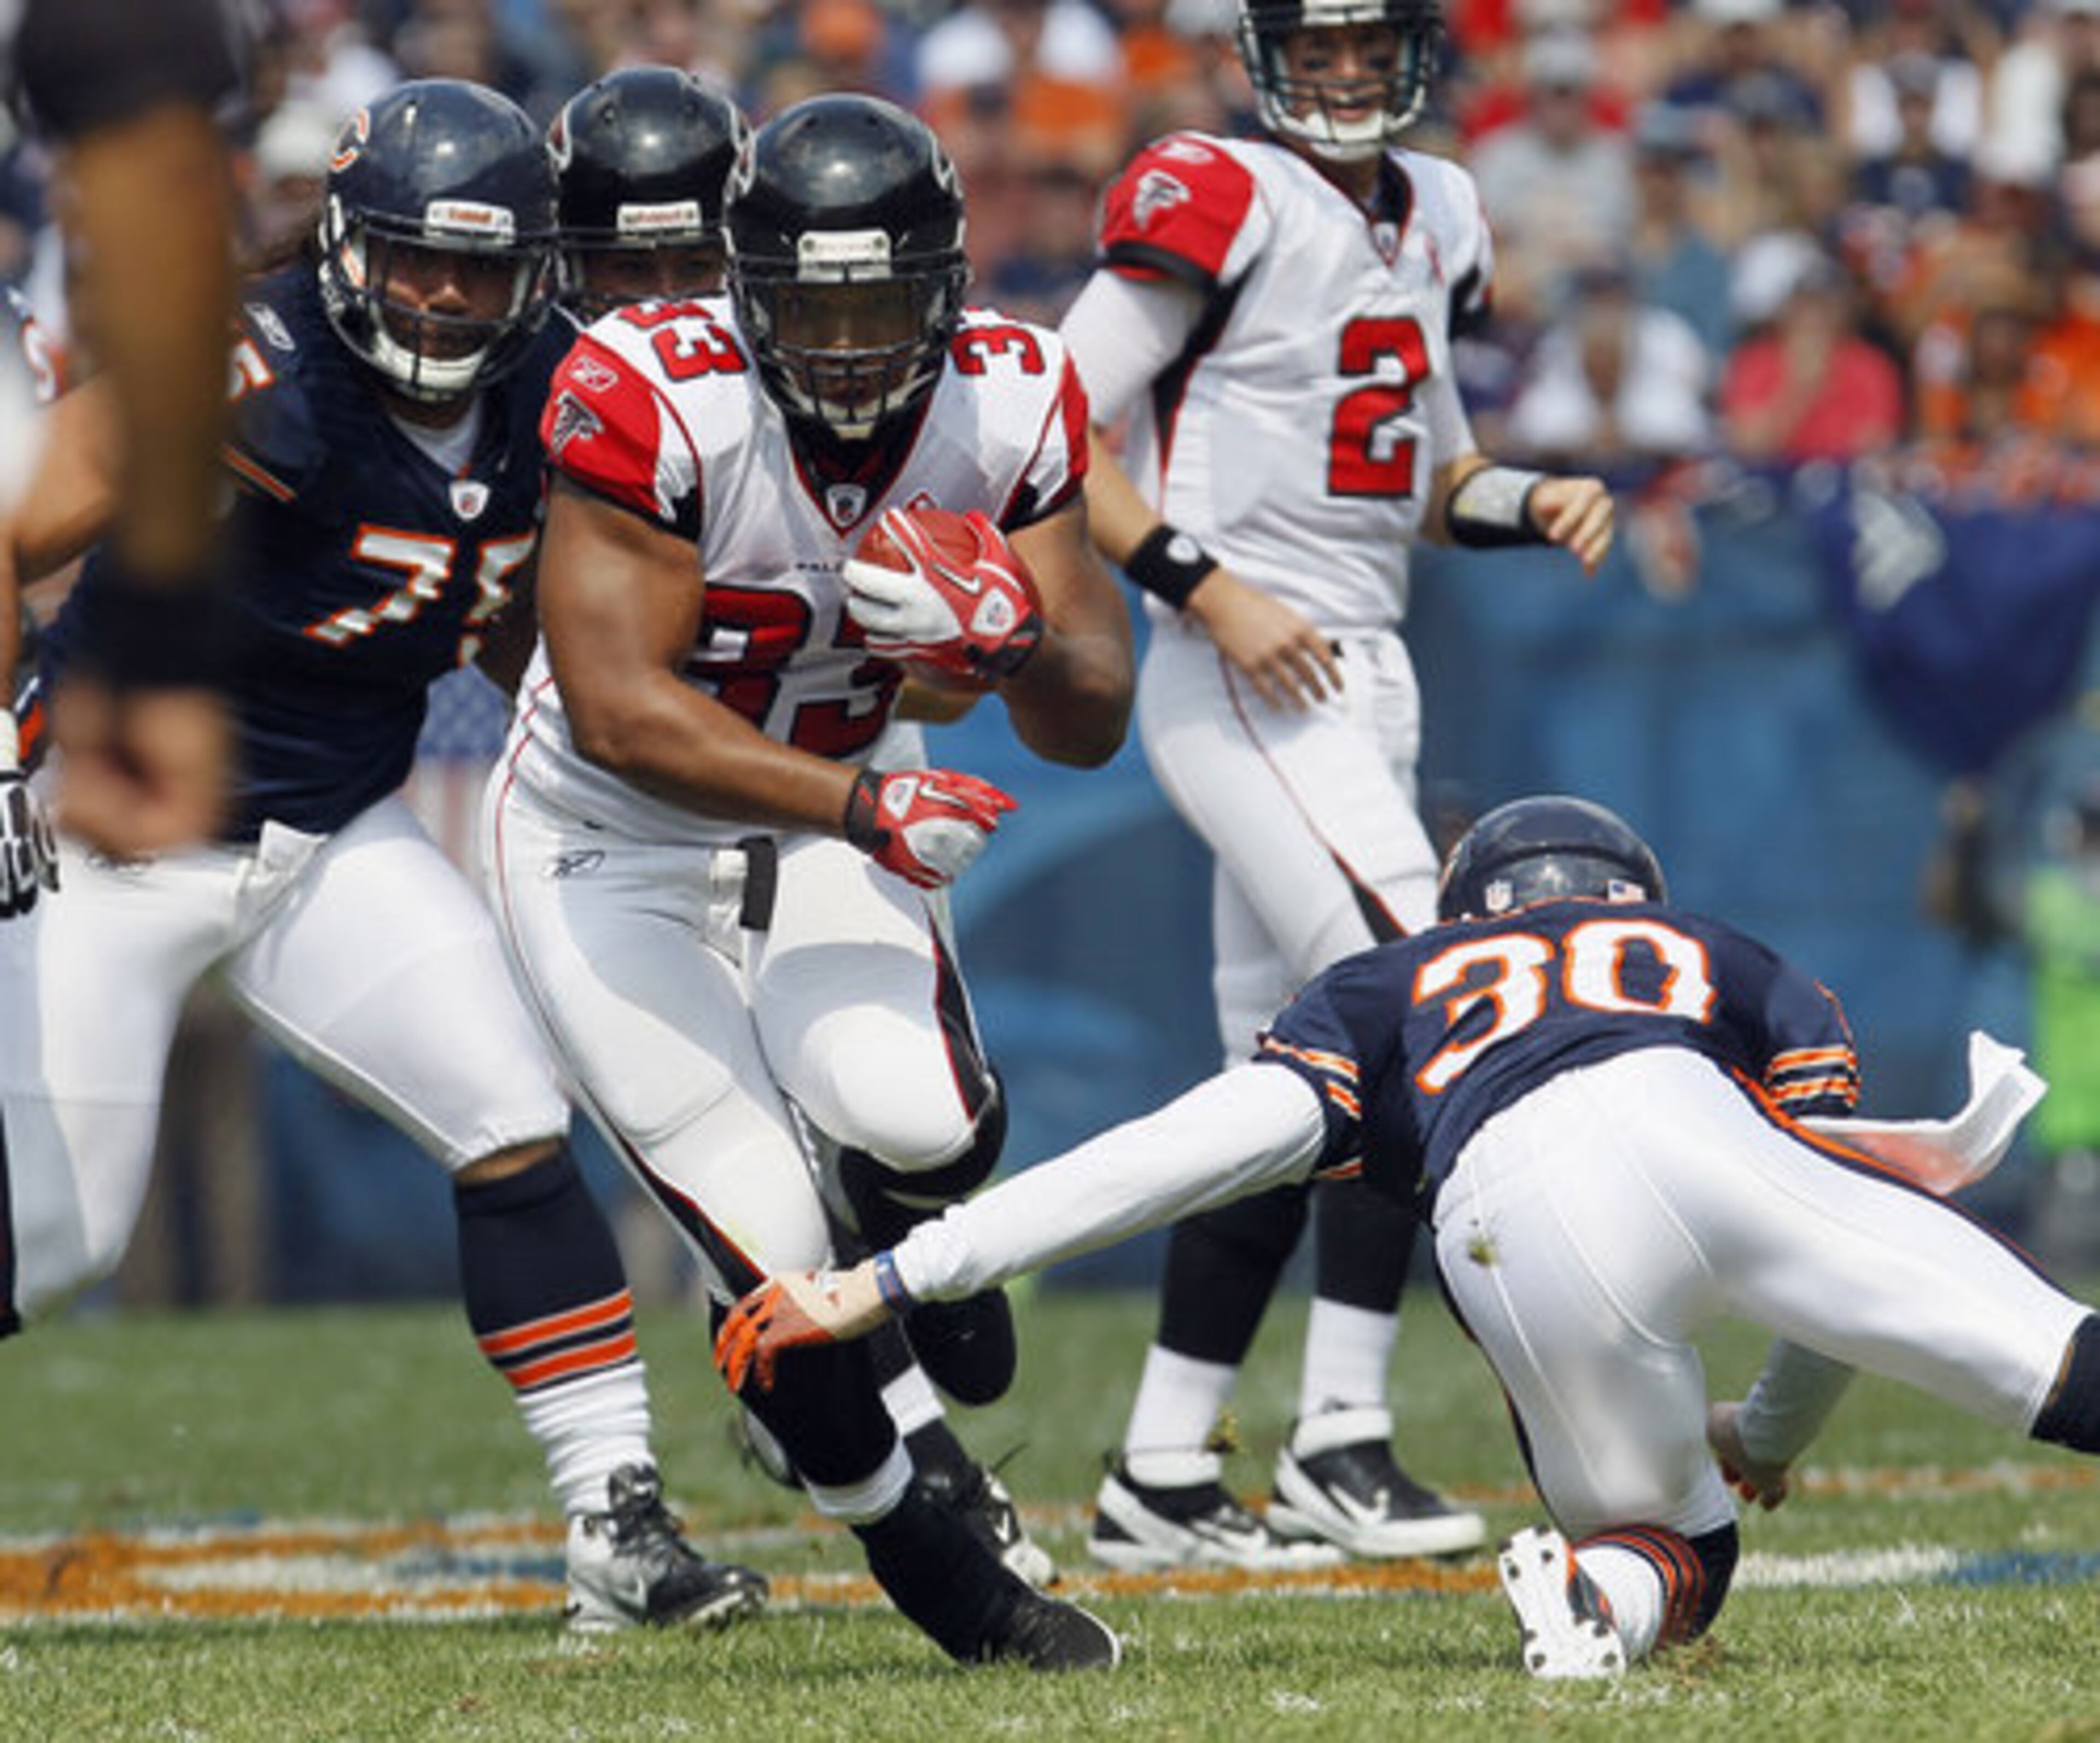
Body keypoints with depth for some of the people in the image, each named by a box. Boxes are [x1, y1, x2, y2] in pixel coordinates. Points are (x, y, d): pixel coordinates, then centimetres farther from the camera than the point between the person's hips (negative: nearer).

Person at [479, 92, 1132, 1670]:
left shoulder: (1012, 403, -13)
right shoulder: (653, 399, -27)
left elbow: (1094, 722, -7)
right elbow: (616, 710, -31)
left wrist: (1007, 637, -30)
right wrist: (866, 805, -40)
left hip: (824, 829, 3)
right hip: (616, 851, -3)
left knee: (917, 1127, -26)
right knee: (775, 1264, -11)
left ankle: (915, 1239, 12)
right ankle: (923, 1560, 14)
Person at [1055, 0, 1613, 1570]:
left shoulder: (1434, 221, 15)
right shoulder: (1220, 204, -9)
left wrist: (1535, 502, 4)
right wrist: (1209, 592, -18)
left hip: (1364, 677, 9)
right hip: (1246, 680, -8)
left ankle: (1160, 1479, 15)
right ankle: (1340, 1441, -14)